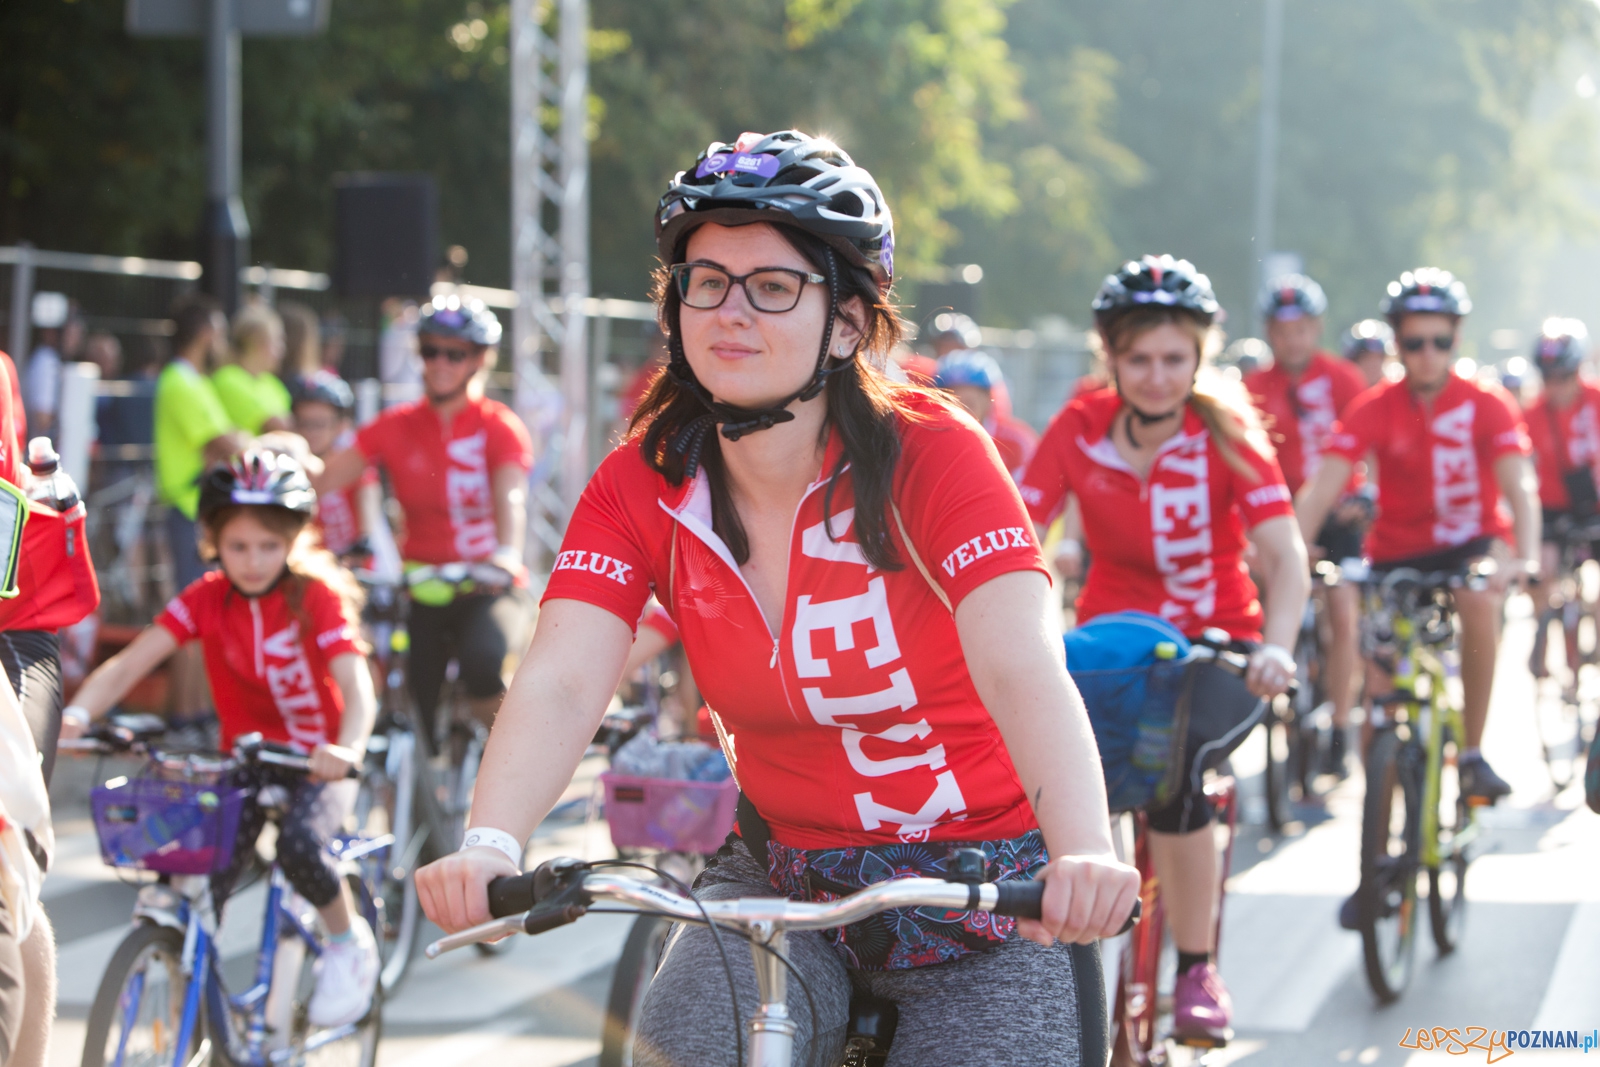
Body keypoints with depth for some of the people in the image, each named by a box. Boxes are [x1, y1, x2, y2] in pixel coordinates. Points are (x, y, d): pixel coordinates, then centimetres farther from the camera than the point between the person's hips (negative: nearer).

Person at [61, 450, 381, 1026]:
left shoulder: (316, 596, -15)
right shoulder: (206, 599, -6)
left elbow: (356, 682, -28)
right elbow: (129, 663, -16)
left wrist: (347, 749, -49)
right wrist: (74, 715, -35)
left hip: (316, 760, -3)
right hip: (245, 758, 3)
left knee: (298, 843, -32)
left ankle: (348, 940, -2)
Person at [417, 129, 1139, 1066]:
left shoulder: (935, 457, -17)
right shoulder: (643, 488, -8)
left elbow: (1022, 672, -32)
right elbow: (561, 683, -21)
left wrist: (1086, 856, -51)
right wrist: (490, 844, -42)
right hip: (782, 882, 3)